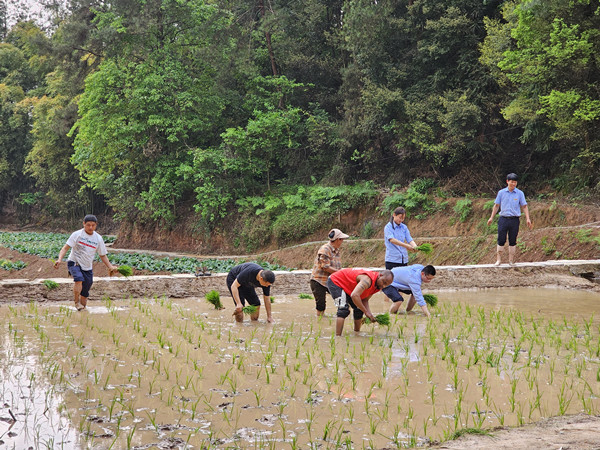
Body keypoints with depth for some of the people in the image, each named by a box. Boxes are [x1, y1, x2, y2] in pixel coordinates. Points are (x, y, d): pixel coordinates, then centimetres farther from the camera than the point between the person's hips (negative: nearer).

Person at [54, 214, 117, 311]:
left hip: (88, 268, 4)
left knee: (85, 293, 5)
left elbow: (102, 255, 12)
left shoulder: (98, 239, 4)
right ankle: (76, 302, -21)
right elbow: (65, 248, -10)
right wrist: (60, 259, -27)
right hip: (74, 263, -4)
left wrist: (110, 267, -1)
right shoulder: (77, 234, -7)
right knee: (79, 279, -33)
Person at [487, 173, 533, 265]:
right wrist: (491, 217, 9)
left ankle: (511, 260, 12)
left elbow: (524, 206, 5)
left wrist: (528, 219, -4)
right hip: (503, 219, 0)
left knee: (512, 241, 4)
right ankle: (499, 259, 6)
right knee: (501, 240, -2)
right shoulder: (501, 192, 5)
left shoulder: (520, 193, 3)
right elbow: (496, 205, 11)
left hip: (515, 220, 0)